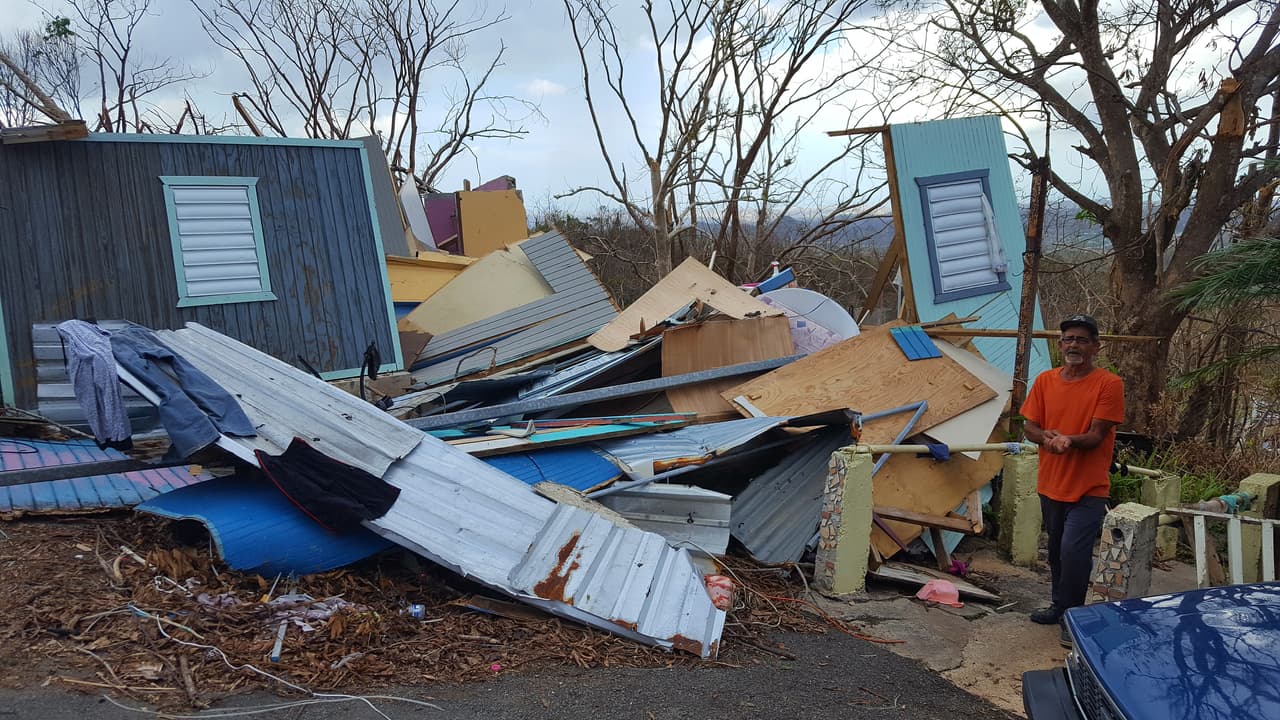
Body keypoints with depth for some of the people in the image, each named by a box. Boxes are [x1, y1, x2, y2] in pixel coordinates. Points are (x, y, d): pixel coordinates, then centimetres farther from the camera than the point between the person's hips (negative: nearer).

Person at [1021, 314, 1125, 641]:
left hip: (1088, 489, -5)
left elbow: (1097, 435, -16)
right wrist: (1046, 437, -18)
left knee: (1073, 550, -14)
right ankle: (1060, 605, 36)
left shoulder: (1109, 384, -11)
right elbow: (1029, 427, 4)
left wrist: (1069, 440, -35)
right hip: (1051, 484, 5)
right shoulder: (1045, 381, 3)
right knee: (1056, 550, 18)